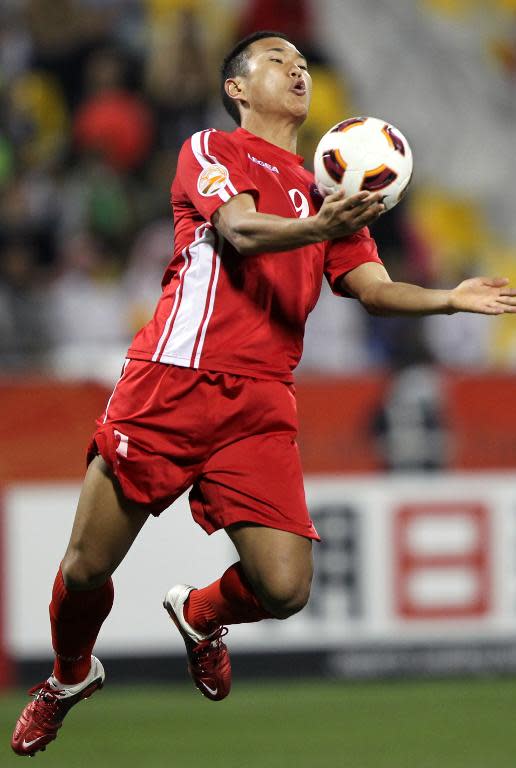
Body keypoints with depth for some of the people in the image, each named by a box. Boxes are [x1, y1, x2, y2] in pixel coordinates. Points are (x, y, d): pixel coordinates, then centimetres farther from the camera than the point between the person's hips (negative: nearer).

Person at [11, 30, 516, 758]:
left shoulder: (322, 193, 21)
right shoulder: (210, 151, 5)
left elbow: (373, 288, 11)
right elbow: (241, 231, -14)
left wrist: (451, 298, -8)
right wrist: (316, 228, -34)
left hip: (261, 405, 4)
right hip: (169, 386, -4)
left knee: (284, 588, -12)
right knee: (88, 568, -2)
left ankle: (199, 615, 23)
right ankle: (70, 676, 31)